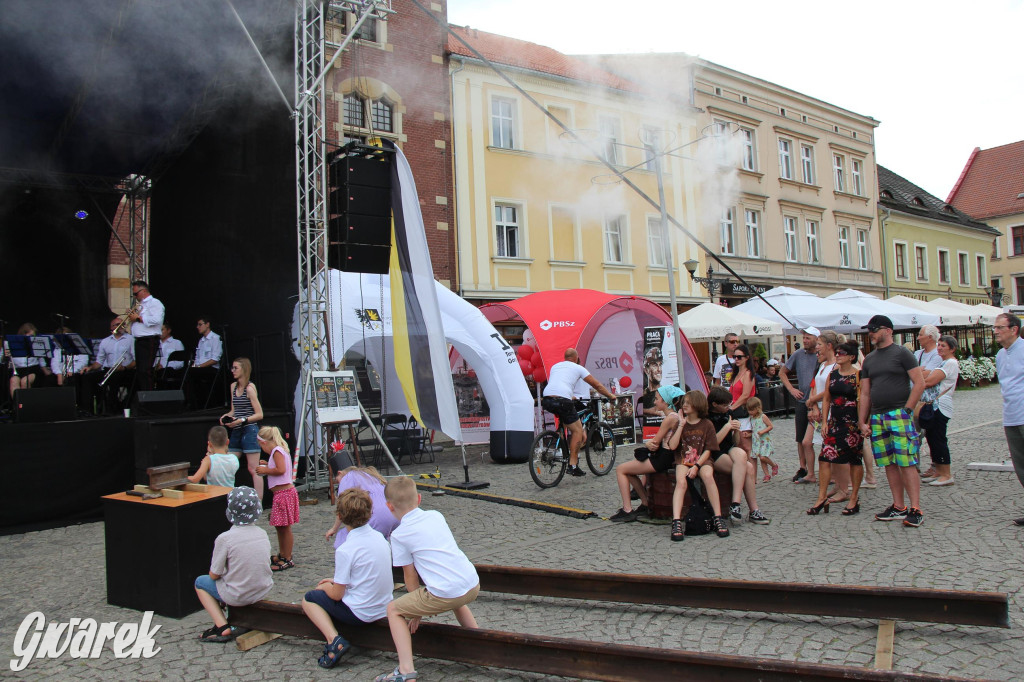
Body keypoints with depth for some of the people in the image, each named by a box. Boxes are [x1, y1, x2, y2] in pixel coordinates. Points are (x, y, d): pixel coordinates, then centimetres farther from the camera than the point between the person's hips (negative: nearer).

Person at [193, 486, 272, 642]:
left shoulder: (225, 538, -19)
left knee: (200, 582, 19)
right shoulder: (263, 534, -3)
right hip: (263, 591, 5)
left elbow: (214, 575, -10)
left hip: (238, 597, -5)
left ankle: (222, 627, 8)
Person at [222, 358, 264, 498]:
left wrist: (242, 420, -19)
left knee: (253, 469, -5)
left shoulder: (250, 388, -8)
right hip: (236, 432, 8)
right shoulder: (233, 386, 13)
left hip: (250, 430, -7)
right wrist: (226, 416, 1)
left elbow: (259, 414, -10)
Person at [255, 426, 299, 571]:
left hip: (284, 492, -10)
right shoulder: (279, 450, 17)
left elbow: (281, 470, -25)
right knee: (279, 526, 19)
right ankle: (282, 555, 30)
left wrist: (265, 470, -12)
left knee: (284, 527, -4)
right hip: (281, 493, 10)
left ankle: (287, 560, 2)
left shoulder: (277, 451, -13)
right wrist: (268, 465, 17)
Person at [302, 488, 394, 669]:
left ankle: (334, 640, -7)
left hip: (361, 613, -7)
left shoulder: (345, 551, -21)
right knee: (327, 587, 24)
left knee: (309, 599, 10)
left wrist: (324, 587, 9)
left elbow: (337, 594, -12)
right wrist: (337, 581, 18)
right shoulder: (379, 537, 0)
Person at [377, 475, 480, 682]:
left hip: (446, 594, -6)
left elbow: (411, 577, 3)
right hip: (473, 586, 6)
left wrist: (417, 611, 18)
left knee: (394, 610, 11)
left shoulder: (399, 535, -2)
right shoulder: (436, 516, 14)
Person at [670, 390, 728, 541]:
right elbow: (673, 446, -5)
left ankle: (718, 519, -27)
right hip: (683, 461, 1)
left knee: (708, 475, -34)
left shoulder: (707, 424, 4)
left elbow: (708, 450, -1)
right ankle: (676, 522, -37)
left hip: (702, 460, -1)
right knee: (681, 481, -30)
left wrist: (696, 466, -15)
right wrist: (681, 425, -8)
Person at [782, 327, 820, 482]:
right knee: (801, 439, 9)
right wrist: (792, 389, 7)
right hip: (802, 400, 3)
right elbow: (782, 373, 17)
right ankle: (803, 468, 22)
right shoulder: (798, 354, 6)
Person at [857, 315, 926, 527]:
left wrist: (906, 410, -11)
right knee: (889, 464, 8)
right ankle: (898, 507, 15)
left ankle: (916, 509, -4)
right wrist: (862, 422, 11)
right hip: (876, 417, 6)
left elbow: (919, 383, -6)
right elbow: (865, 393, 17)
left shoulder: (901, 353, -1)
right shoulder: (869, 359, 16)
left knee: (907, 463, -8)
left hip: (899, 415, -6)